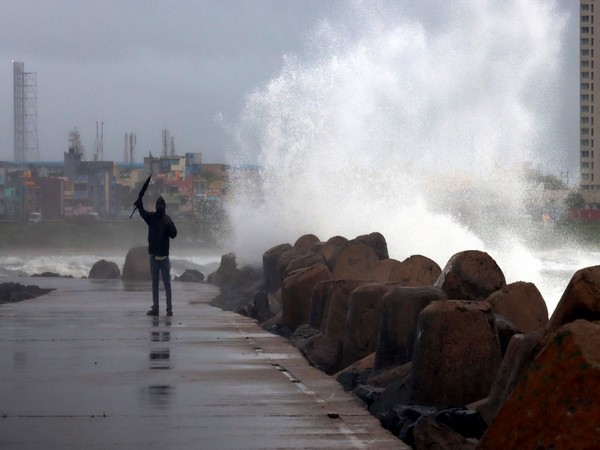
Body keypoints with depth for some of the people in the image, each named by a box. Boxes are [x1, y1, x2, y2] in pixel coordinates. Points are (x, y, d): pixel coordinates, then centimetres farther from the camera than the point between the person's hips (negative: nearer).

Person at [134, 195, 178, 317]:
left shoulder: (167, 220, -3)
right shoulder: (151, 217, 3)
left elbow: (173, 234, -12)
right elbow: (143, 213, -17)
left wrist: (170, 226, -31)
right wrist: (140, 205, -38)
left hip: (164, 256, -3)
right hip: (153, 255, 3)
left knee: (166, 283, -1)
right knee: (154, 283, 9)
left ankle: (169, 308, 1)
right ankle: (155, 308, 14)